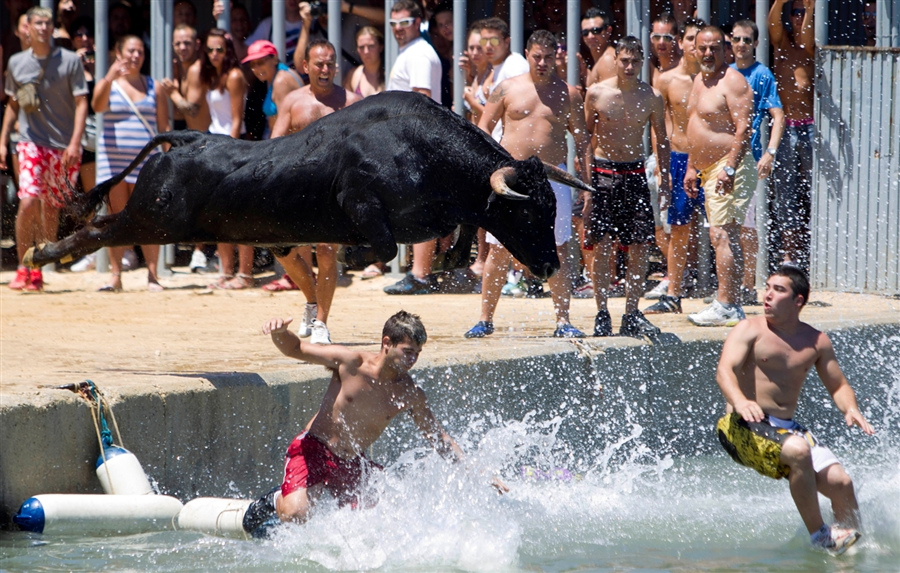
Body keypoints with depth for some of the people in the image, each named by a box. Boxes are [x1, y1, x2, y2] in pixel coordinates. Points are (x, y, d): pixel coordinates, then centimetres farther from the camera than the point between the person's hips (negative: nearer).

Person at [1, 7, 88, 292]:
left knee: (51, 207, 5)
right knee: (28, 201, -16)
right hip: (31, 142, 0)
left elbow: (81, 103, -3)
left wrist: (75, 142, -13)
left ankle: (38, 269, 17)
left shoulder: (70, 61, -1)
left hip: (63, 147, 0)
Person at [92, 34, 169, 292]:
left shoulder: (154, 87, 11)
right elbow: (98, 105, -14)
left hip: (146, 159, 0)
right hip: (113, 157, 0)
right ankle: (115, 276, 0)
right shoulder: (107, 84, 7)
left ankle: (152, 276, -2)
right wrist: (110, 79, -30)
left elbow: (164, 126, 11)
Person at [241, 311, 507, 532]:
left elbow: (440, 438, 6)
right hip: (314, 451, -5)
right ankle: (276, 500, 10)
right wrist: (279, 332, -32)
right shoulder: (351, 363, -13)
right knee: (295, 514, -28)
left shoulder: (411, 395, -3)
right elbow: (295, 349, -8)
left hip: (353, 465, 5)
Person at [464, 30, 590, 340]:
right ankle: (485, 320, 10)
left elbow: (582, 140, 9)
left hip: (552, 176, 0)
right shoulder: (508, 89, 6)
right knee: (499, 250, 2)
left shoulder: (568, 94, 6)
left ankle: (563, 321, 4)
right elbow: (483, 129, 7)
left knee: (559, 250, -1)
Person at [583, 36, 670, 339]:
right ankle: (602, 314, 3)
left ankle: (632, 315, 6)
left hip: (635, 174, 2)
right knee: (602, 245, -5)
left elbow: (661, 141, 10)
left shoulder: (651, 98, 1)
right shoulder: (596, 94, -2)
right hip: (603, 172, -2)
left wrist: (664, 185, 6)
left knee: (640, 246, -2)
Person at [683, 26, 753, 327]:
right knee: (726, 237, 11)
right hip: (709, 169, 10)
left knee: (722, 235, -14)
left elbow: (743, 128, -19)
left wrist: (729, 168, -25)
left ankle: (725, 305, -17)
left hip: (729, 168, -10)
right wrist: (692, 166, 23)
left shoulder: (732, 82, -12)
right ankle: (732, 304, 14)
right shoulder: (700, 81, 18)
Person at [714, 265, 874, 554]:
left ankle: (855, 539, 15)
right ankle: (819, 536, -21)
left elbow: (838, 386, 17)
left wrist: (850, 409, -7)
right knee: (798, 451, -34)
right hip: (744, 426, -5)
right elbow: (725, 370, -20)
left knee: (840, 482, -13)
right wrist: (739, 401, -41)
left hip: (786, 429, 5)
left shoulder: (816, 342, 9)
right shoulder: (750, 330, -4)